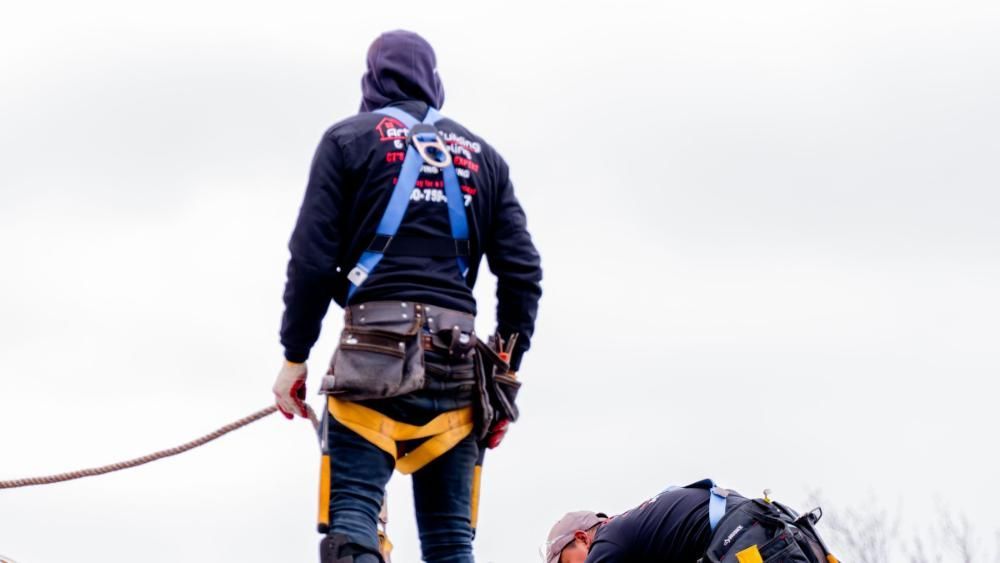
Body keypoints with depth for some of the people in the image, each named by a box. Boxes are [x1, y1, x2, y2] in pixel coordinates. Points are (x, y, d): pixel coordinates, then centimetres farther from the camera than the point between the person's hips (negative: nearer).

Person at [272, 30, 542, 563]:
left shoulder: (349, 139, 8)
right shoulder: (482, 155, 19)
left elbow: (312, 257, -1)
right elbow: (522, 273, 12)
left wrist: (294, 356, 3)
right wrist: (507, 370, 16)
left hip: (374, 347, -3)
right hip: (456, 356, 4)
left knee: (351, 516, -10)